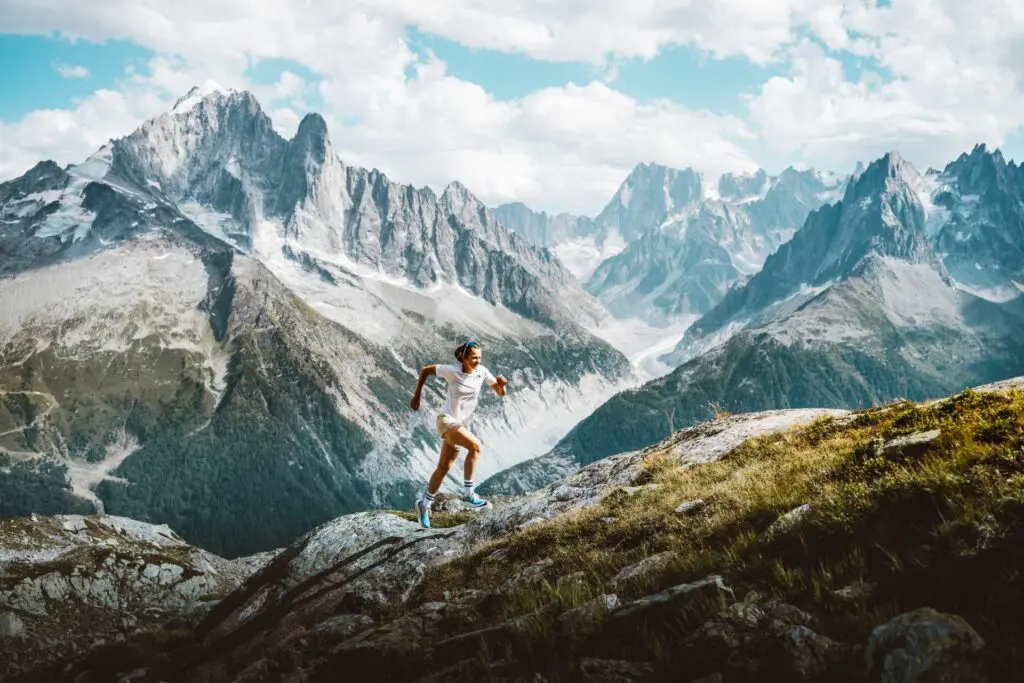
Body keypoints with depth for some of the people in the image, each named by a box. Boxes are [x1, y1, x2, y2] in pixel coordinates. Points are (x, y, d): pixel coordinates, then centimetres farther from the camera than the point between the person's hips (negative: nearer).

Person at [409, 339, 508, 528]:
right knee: (475, 446, -28)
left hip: (464, 424, 6)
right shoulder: (452, 371, -14)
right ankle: (468, 495, -22)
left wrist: (501, 383, -21)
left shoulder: (482, 372, -3)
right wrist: (416, 397, 1)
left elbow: (500, 393, 2)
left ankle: (424, 504, 28)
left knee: (444, 467, 12)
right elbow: (425, 370, -1)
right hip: (447, 421, -6)